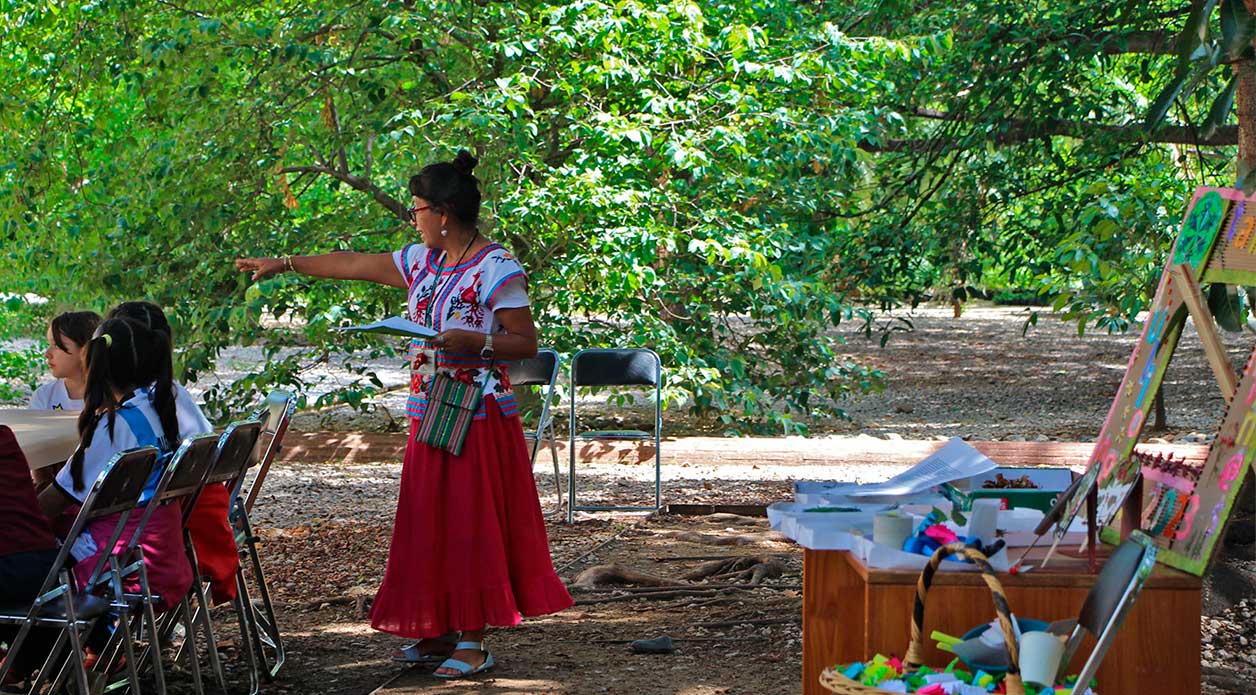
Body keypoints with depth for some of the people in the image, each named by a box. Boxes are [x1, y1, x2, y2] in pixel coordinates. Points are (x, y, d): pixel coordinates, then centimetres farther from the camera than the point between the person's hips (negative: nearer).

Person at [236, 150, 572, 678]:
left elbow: (526, 344, -11)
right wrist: (284, 264, 22)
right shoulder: (422, 262, 11)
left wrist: (474, 342, -25)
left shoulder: (496, 270, -12)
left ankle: (473, 642, -2)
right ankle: (440, 632, 15)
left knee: (471, 520, -6)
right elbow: (354, 265, 19)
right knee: (429, 521, 8)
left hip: (478, 414, -8)